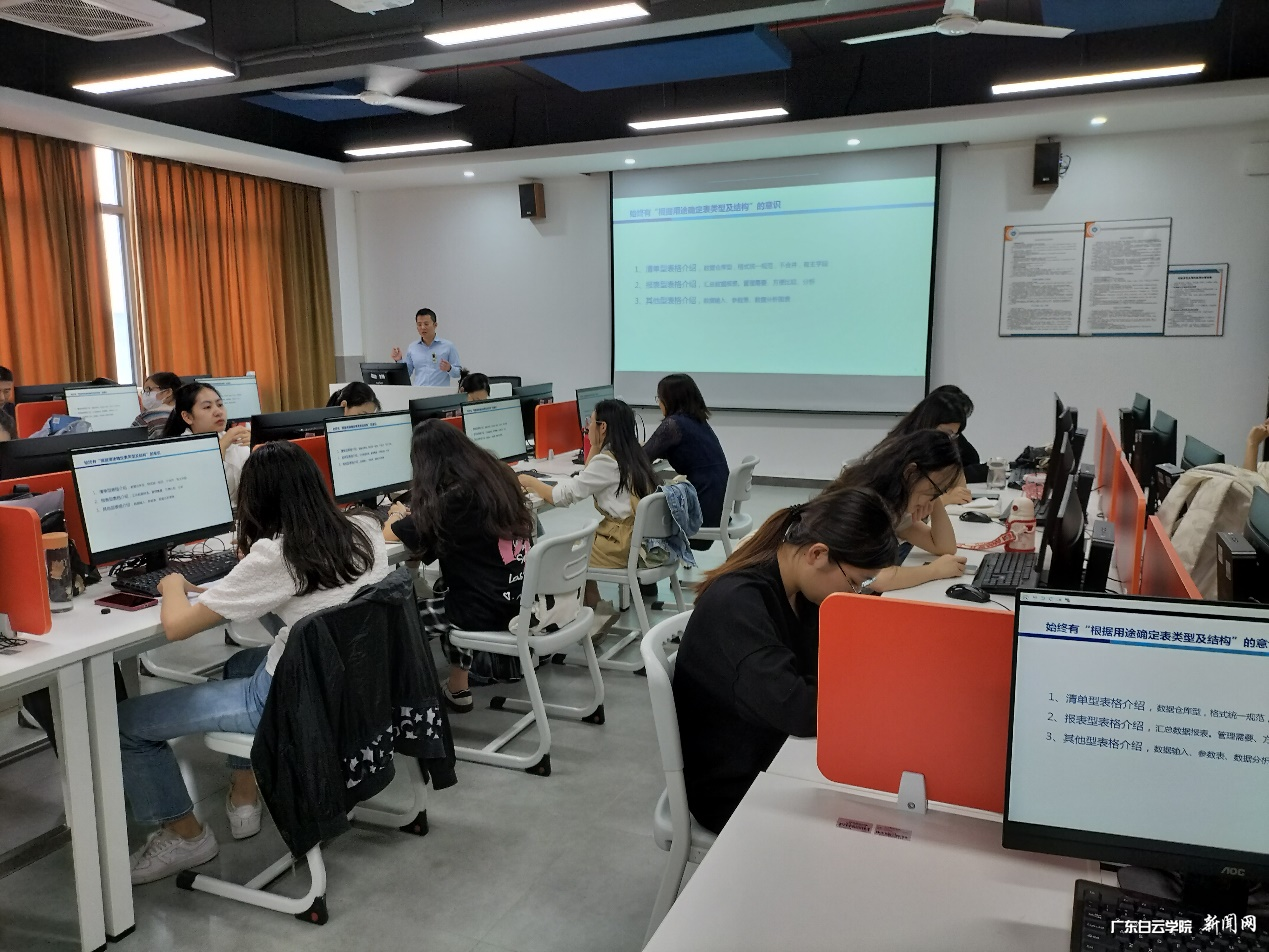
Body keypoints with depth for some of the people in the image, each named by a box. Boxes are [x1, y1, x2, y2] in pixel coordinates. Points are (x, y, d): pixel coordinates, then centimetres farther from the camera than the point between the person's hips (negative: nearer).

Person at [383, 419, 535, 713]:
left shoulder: (449, 501, -19)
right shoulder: (499, 475, 2)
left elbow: (390, 534, -6)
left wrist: (399, 515, 15)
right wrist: (416, 514, 27)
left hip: (491, 610, -8)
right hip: (524, 596, 8)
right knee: (445, 596, 30)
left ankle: (458, 689, 22)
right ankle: (458, 683, 35)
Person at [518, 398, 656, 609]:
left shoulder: (607, 461, -17)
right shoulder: (631, 454, 9)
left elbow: (562, 495, -13)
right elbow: (588, 480, 21)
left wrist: (529, 481, 1)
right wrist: (595, 446, 12)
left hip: (624, 544, -8)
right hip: (639, 537, 8)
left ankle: (593, 608, 23)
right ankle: (593, 607, 24)